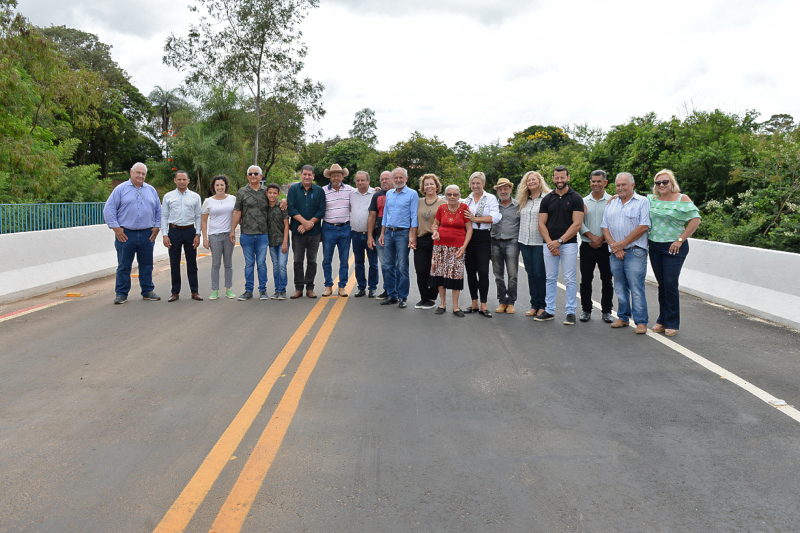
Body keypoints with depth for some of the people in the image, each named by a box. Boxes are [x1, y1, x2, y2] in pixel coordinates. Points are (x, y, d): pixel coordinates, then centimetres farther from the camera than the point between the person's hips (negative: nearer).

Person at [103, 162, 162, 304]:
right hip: (125, 234, -3)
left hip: (147, 234, 3)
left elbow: (158, 210, 17)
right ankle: (121, 294, 10)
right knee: (124, 266, 2)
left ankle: (148, 291, 20)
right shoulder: (120, 189, 2)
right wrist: (116, 228, -7)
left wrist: (157, 227, 7)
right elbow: (108, 209, 0)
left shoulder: (151, 190, 13)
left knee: (147, 265, 9)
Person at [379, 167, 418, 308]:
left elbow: (414, 217, -6)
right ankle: (392, 296, 17)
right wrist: (382, 234, 14)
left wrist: (413, 237, -13)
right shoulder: (389, 194, 15)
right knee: (389, 267, 8)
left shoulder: (412, 194, -2)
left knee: (402, 267, -6)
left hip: (402, 233, -5)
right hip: (389, 233, 6)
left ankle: (402, 298, 2)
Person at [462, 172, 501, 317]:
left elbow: (495, 217, -12)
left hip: (483, 237, -4)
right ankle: (474, 303, 16)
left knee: (483, 271, -8)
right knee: (470, 271, 7)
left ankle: (483, 305, -2)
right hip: (468, 237, 4)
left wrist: (475, 219, -12)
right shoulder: (467, 200, 13)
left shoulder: (490, 198, 1)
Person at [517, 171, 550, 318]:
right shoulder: (524, 201, 16)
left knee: (540, 274, -4)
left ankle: (543, 306, 7)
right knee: (530, 274, 7)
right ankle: (534, 305, 14)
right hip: (525, 242, 5)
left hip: (540, 242, -5)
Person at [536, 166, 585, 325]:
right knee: (550, 278, 8)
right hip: (549, 244, 3)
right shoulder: (547, 199, 10)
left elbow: (577, 224, -7)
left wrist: (559, 241, -13)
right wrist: (550, 243, -8)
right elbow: (541, 224, 6)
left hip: (569, 244, -3)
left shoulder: (575, 198, 1)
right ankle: (549, 311, 16)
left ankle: (571, 312, 6)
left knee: (570, 279, -1)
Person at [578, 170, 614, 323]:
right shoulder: (583, 201, 9)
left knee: (607, 280, 3)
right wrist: (592, 237, -11)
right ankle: (586, 310, 16)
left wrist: (602, 239, -13)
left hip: (606, 246, -2)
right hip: (587, 246, 2)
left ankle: (606, 311, 14)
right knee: (585, 279, 5)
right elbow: (579, 223, 2)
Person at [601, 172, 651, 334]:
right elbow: (605, 228, 10)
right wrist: (614, 246, -5)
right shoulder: (611, 204, 15)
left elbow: (643, 227, -10)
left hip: (635, 252, -5)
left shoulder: (642, 202, 0)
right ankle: (623, 317, 22)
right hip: (616, 253, 5)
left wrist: (622, 244, -11)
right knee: (620, 287, 10)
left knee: (636, 287, -8)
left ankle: (641, 322, -2)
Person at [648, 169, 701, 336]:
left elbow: (695, 220, -10)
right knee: (662, 284, 11)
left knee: (670, 284, -6)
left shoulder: (682, 199, -5)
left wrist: (680, 240, -14)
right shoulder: (651, 199, 8)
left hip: (673, 248, -4)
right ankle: (662, 320, 20)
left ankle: (672, 323, 5)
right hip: (654, 246, 5)